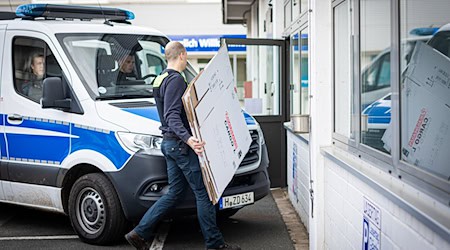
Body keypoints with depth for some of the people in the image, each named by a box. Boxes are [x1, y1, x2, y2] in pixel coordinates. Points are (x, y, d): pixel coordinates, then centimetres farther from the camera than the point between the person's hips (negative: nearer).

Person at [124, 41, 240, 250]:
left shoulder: (161, 79, 18)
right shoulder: (176, 79, -15)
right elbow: (172, 116, -25)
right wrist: (187, 138, -38)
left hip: (169, 143, 10)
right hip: (179, 143, -10)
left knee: (174, 192, 13)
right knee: (203, 192, -2)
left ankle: (140, 233, 12)